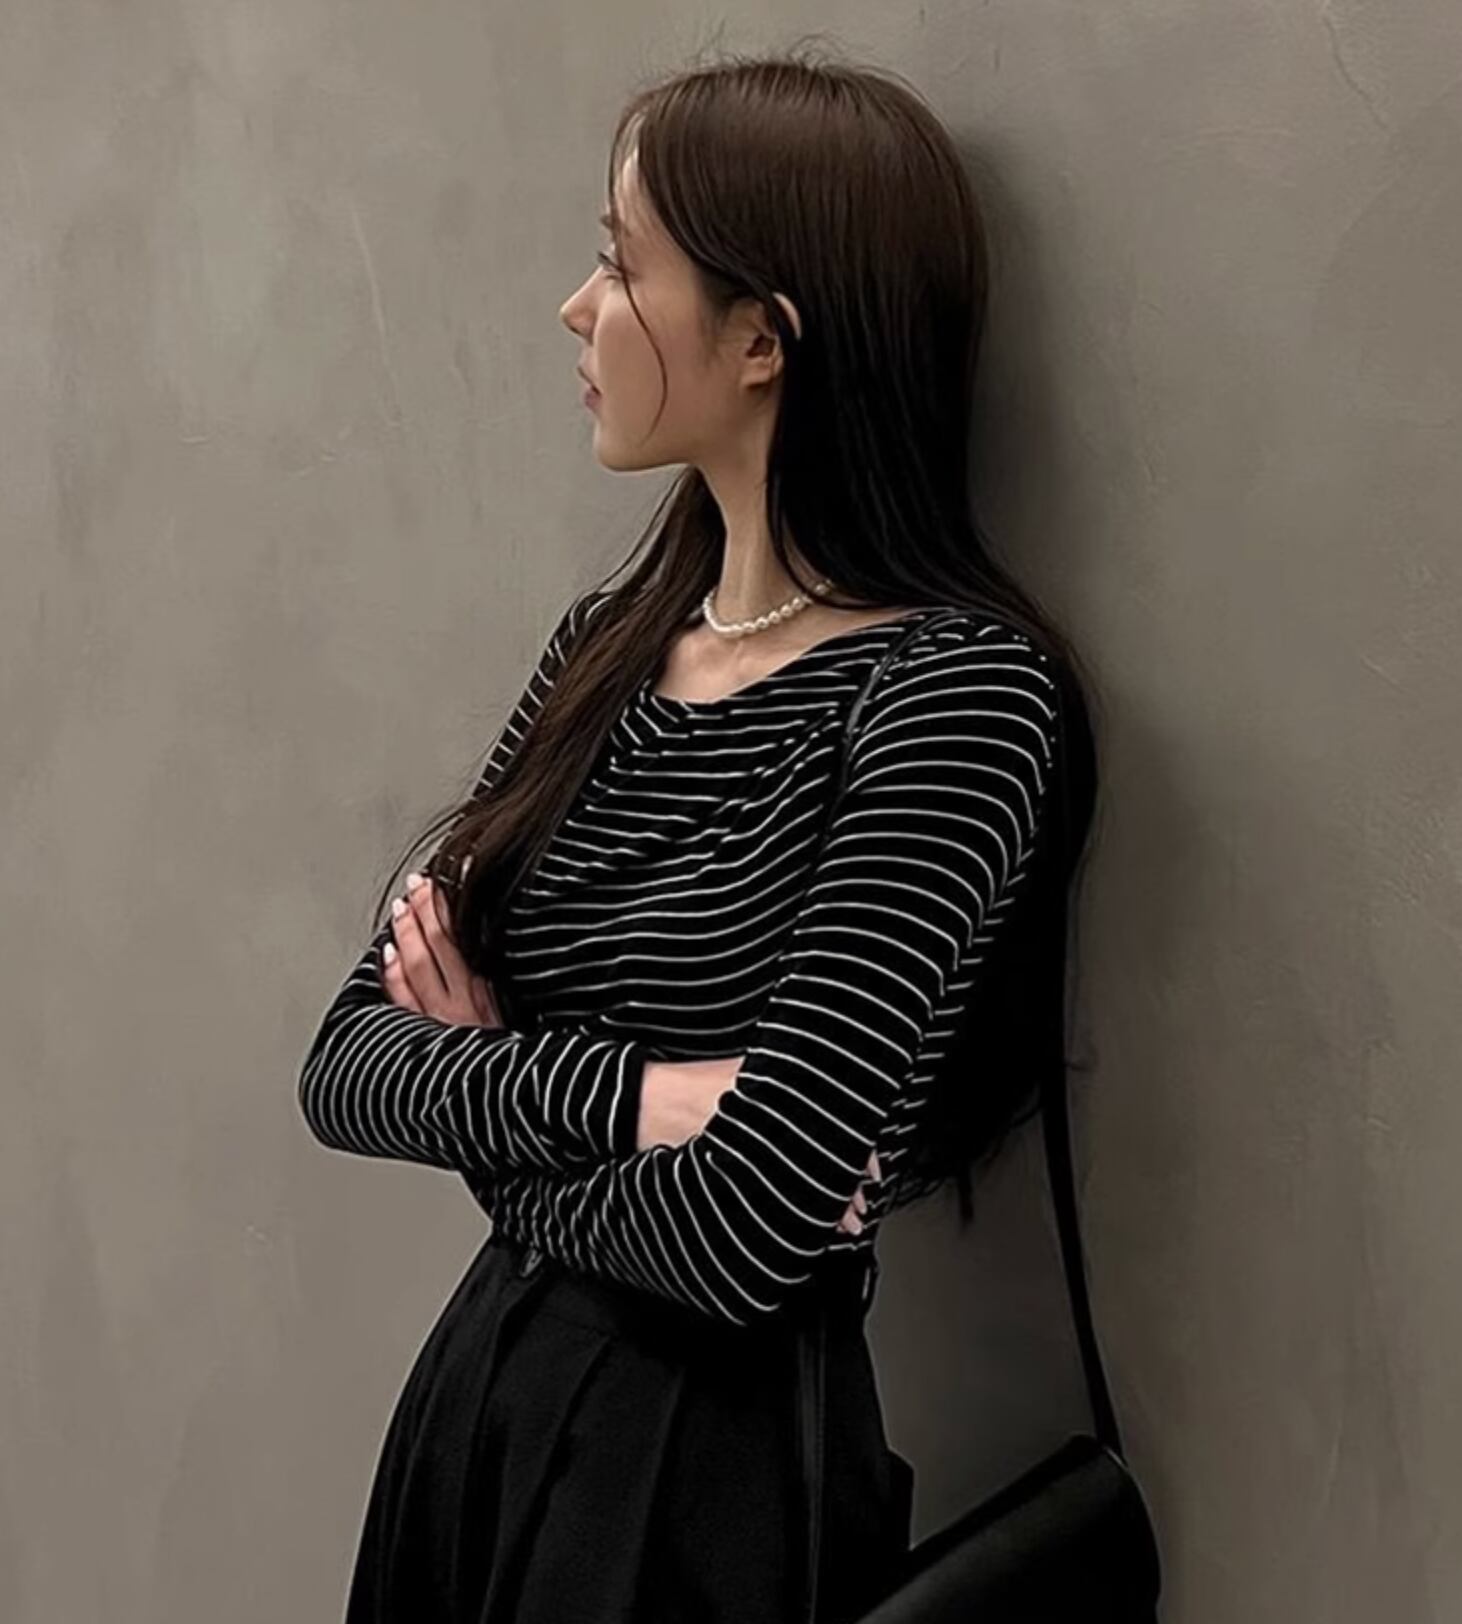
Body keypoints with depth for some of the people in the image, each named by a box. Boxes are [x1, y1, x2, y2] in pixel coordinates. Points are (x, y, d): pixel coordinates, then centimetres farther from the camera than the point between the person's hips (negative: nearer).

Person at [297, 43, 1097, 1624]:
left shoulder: (949, 694, -20)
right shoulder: (609, 641, 1)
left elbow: (743, 1233, -25)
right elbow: (344, 1064, -2)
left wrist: (489, 1092, -8)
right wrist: (629, 1091, -19)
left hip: (718, 1455, -6)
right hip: (480, 1394, 6)